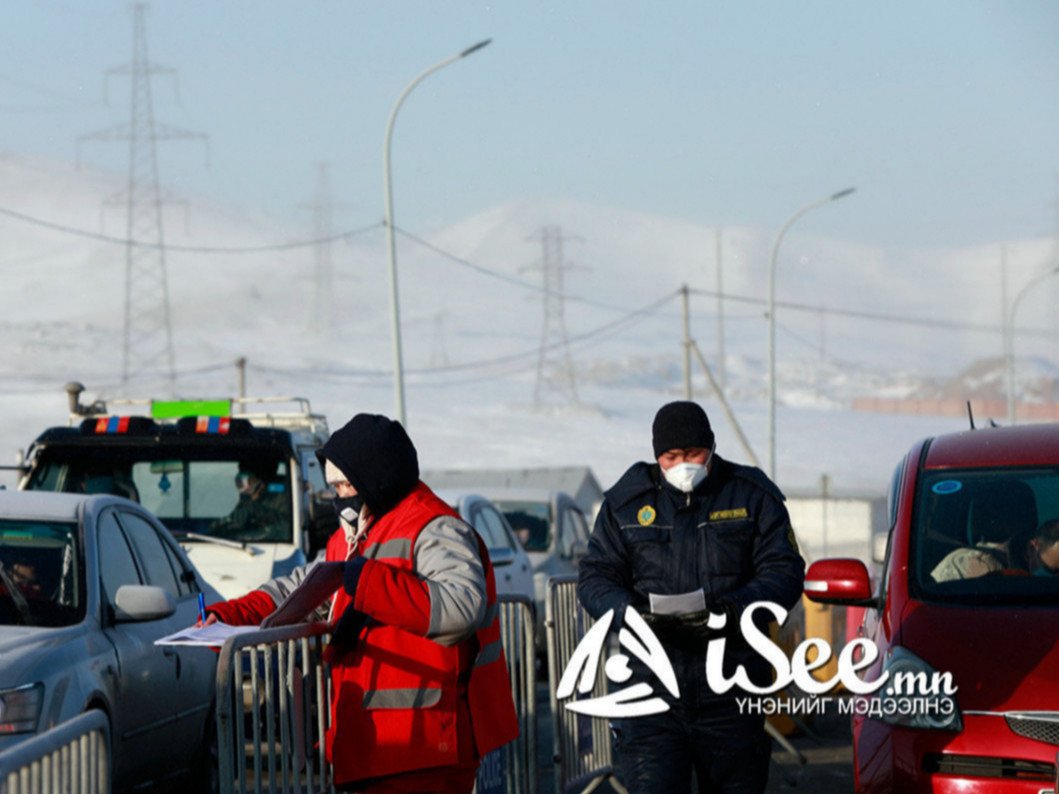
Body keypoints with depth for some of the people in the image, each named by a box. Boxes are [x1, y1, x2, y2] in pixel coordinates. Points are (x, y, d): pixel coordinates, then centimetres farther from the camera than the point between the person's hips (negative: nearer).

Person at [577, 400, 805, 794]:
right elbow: (595, 577, 6)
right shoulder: (627, 502, 7)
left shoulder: (753, 496, 5)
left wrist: (729, 611, -19)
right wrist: (632, 613, -17)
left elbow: (785, 572, -2)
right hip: (652, 685, 0)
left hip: (730, 692, 0)